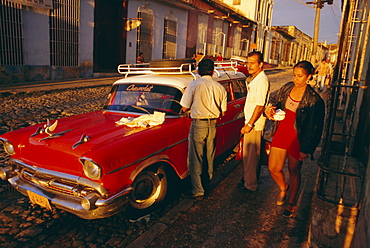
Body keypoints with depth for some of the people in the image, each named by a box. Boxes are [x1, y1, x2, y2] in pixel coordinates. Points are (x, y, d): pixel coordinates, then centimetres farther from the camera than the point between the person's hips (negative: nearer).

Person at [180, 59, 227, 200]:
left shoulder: (194, 85, -9)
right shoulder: (220, 87, 3)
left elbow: (184, 108, -5)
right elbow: (223, 112, 8)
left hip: (198, 125, -5)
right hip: (213, 125, 5)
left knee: (196, 159, 3)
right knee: (210, 157, 20)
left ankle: (197, 191, 7)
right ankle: (208, 182, 36)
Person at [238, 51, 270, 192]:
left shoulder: (262, 80, -17)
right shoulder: (253, 79, 13)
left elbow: (260, 105, -22)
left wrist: (250, 124, -21)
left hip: (255, 124, -9)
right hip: (250, 121, 9)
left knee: (251, 155, 0)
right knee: (248, 153, 18)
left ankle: (250, 185, 13)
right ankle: (248, 178, 33)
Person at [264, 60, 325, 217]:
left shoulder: (313, 99, -15)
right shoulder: (286, 88, 1)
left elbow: (314, 126, -12)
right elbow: (275, 101, 18)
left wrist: (306, 149, -13)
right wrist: (270, 109, -7)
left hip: (297, 138, -4)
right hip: (281, 132, 5)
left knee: (294, 171, 12)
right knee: (273, 168, 8)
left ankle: (291, 203, 34)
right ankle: (283, 188, 42)